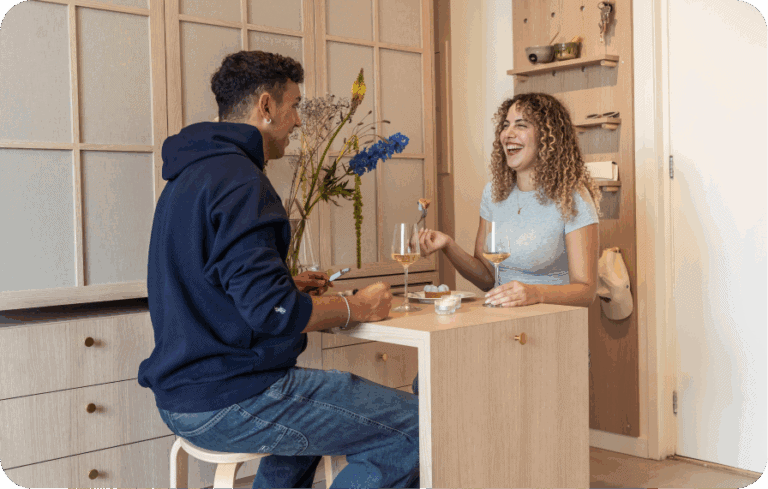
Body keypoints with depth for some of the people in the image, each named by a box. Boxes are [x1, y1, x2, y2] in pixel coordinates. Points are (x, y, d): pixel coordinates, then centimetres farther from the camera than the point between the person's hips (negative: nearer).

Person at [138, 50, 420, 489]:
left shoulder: (191, 176, 14)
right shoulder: (238, 178, -18)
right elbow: (271, 311, -25)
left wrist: (290, 286, 17)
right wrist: (359, 307, -10)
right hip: (230, 400, -11)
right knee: (413, 427, -10)